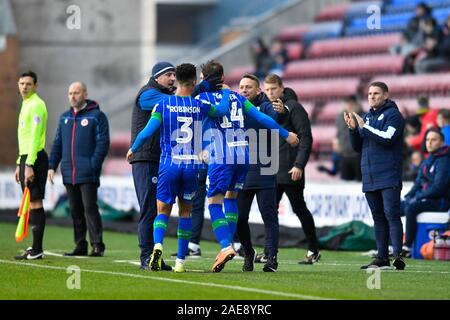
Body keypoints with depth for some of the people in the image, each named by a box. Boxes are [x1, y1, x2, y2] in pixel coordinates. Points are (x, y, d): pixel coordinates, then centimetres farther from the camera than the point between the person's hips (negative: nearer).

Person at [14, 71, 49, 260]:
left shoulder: (36, 105, -11)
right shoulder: (25, 105, 20)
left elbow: (35, 136, -19)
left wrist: (29, 165, -24)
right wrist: (19, 164, 23)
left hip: (35, 158, -10)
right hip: (26, 157, 10)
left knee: (35, 202, -10)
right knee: (31, 203, 10)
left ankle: (37, 250, -11)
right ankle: (35, 247, 13)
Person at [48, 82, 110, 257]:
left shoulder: (96, 116, -2)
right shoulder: (64, 117, 17)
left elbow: (103, 143, -8)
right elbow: (58, 143, 20)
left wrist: (93, 166, -16)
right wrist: (52, 166, 10)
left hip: (87, 175, -6)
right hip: (68, 173, 6)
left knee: (90, 208, -10)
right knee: (75, 210, 8)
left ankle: (97, 245, -9)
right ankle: (80, 245, 12)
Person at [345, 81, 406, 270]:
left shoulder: (393, 115, -3)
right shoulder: (367, 117, 19)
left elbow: (388, 138, -18)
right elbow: (358, 147, 18)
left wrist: (364, 127, -14)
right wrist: (353, 128, 1)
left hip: (388, 176, -7)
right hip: (369, 178, 7)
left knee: (391, 214, -14)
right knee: (378, 217, 8)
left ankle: (398, 254, -19)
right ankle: (382, 258, 10)